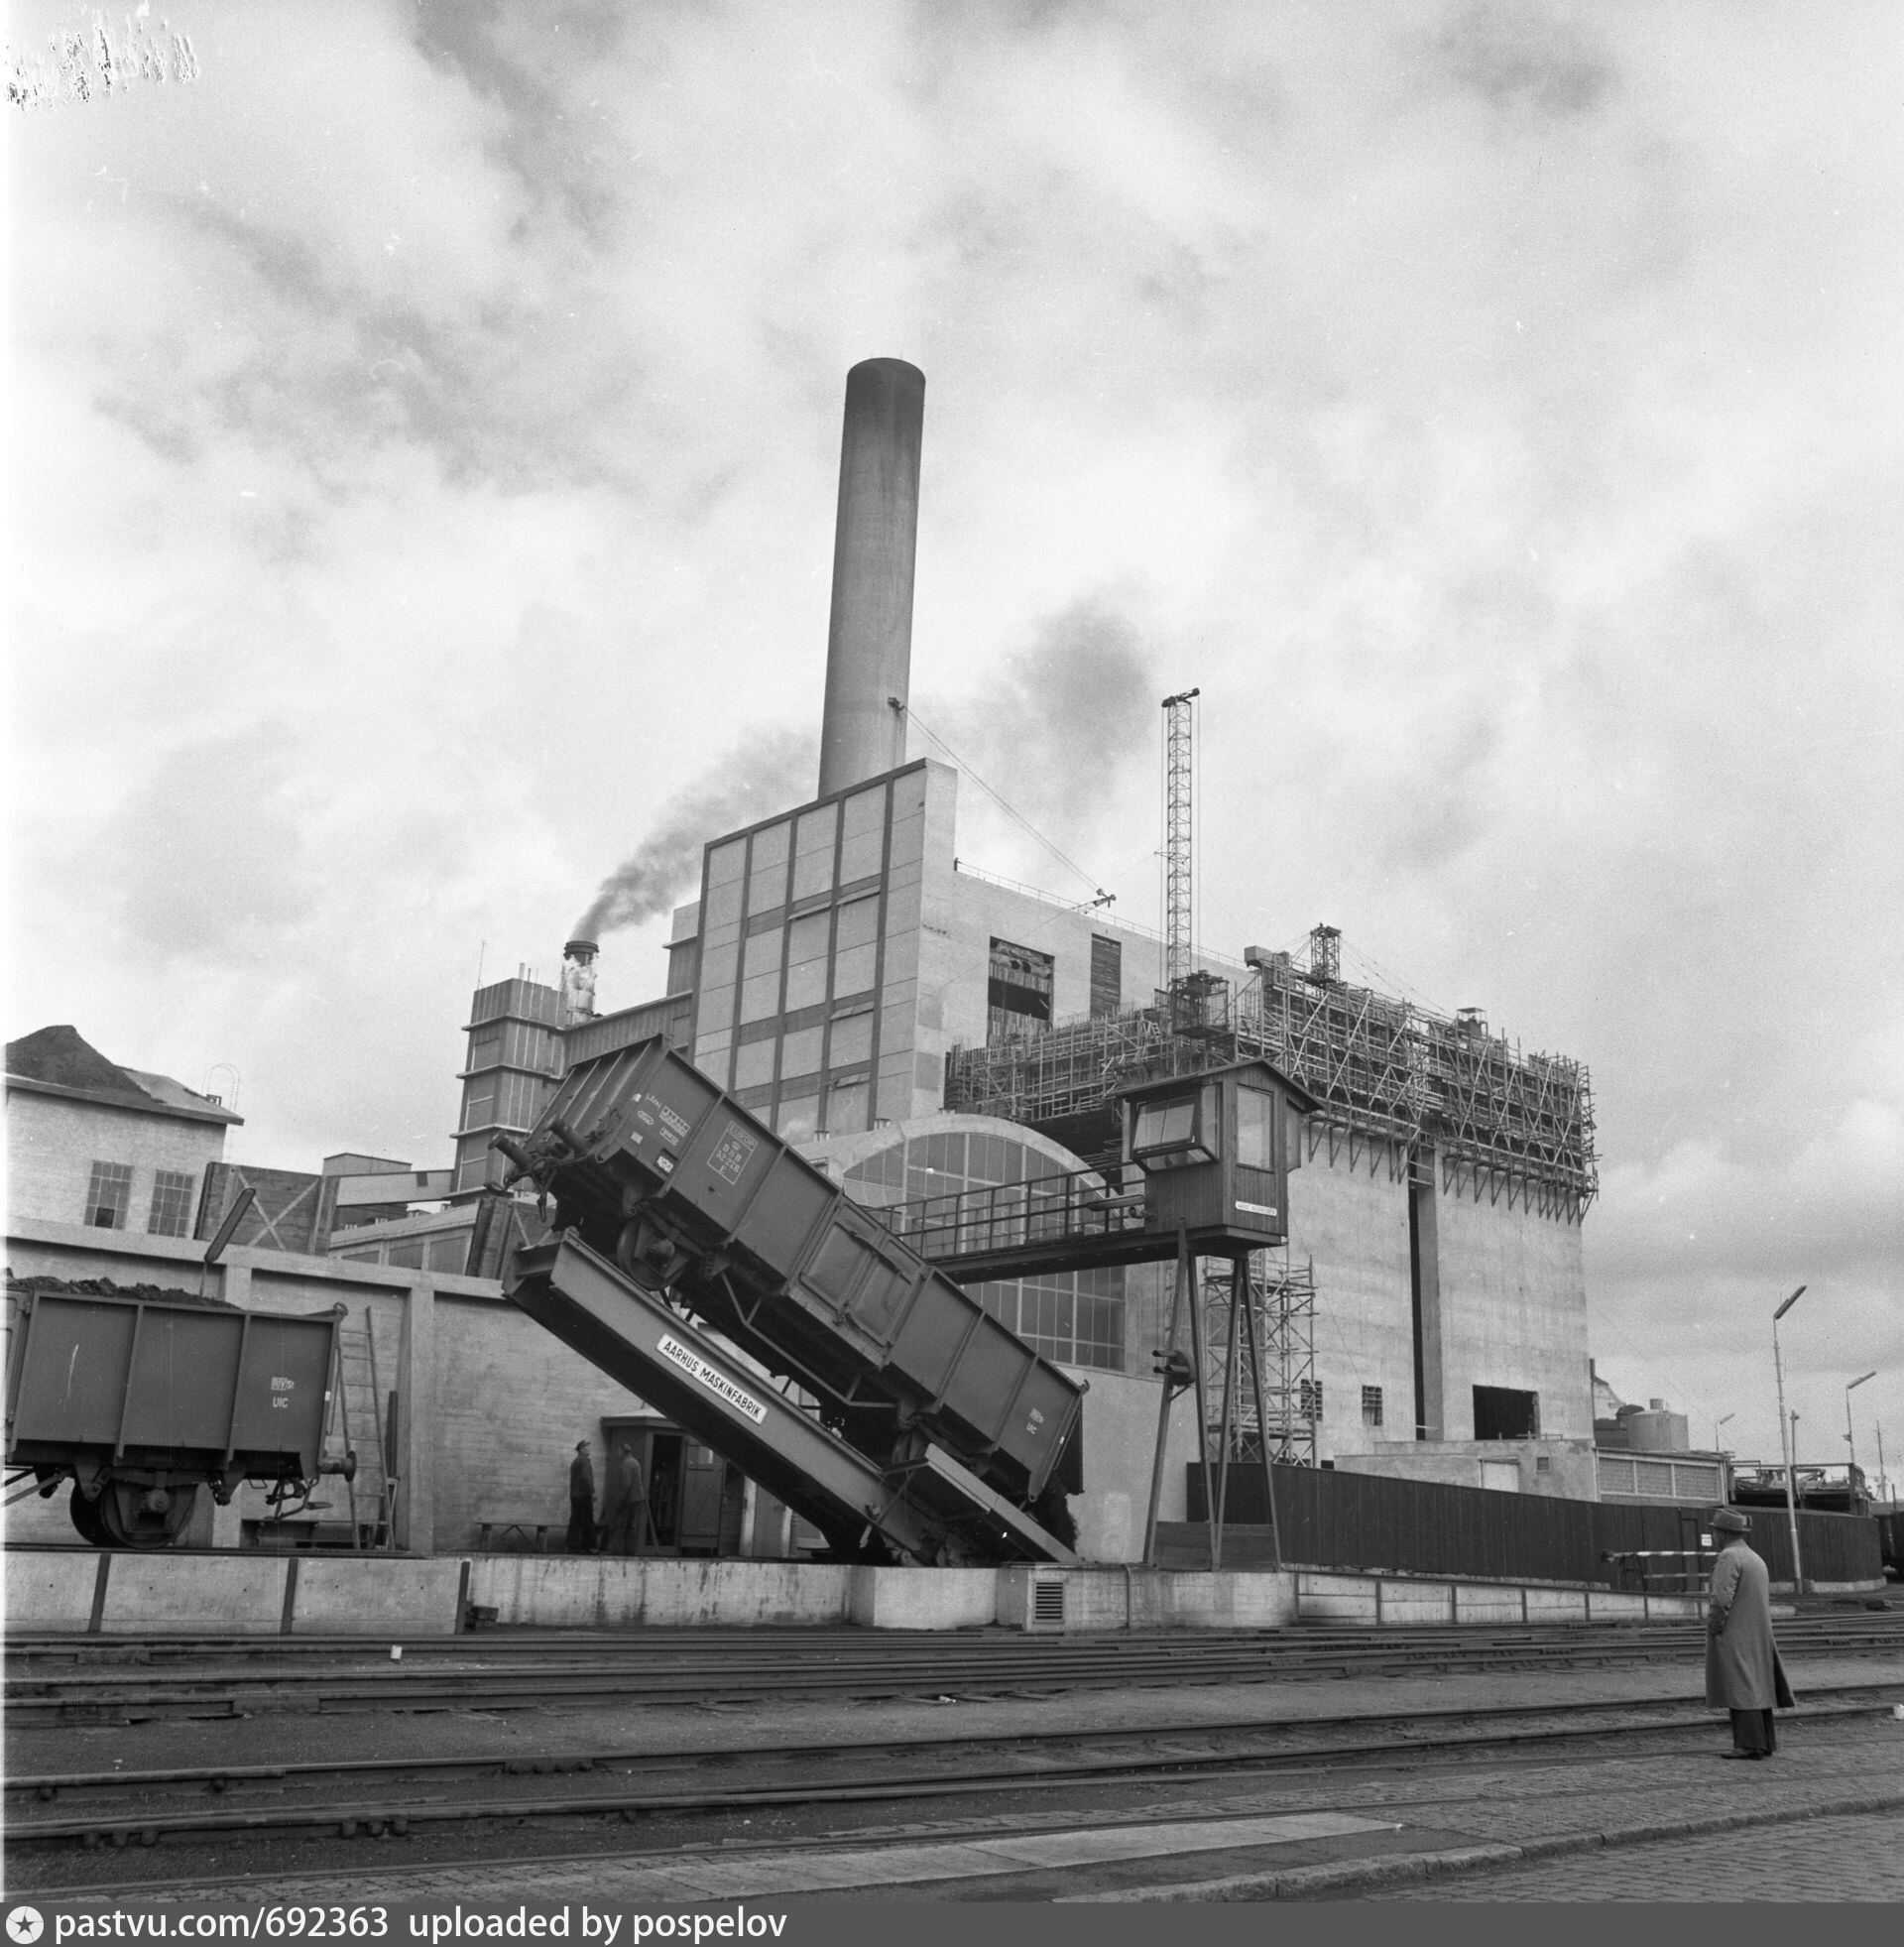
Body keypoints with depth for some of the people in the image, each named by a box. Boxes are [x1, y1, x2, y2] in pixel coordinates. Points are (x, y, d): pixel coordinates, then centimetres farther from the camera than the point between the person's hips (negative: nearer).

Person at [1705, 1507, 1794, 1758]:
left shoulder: (1729, 1556, -14)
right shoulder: (1756, 1559, 15)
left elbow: (1722, 1599, -21)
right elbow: (1765, 1601, 18)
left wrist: (1713, 1629, -13)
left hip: (1733, 1636, -9)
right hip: (1757, 1636, 9)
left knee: (1740, 1689, -8)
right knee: (1756, 1687, 11)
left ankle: (1749, 1744, -11)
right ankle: (1765, 1742, 12)